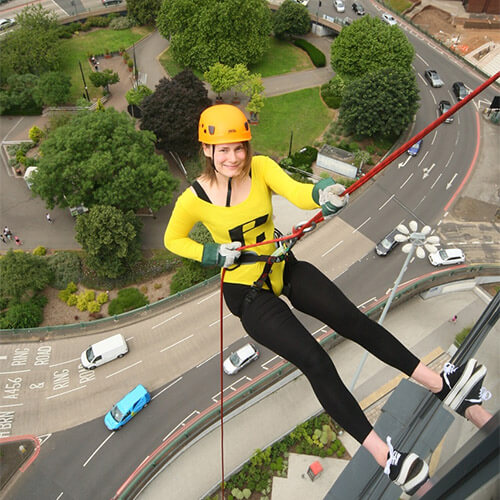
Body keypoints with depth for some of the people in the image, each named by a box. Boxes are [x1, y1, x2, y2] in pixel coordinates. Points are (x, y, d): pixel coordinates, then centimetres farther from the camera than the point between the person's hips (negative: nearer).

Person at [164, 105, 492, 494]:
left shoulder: (260, 167, -9)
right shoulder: (194, 199, -14)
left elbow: (296, 192, -27)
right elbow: (173, 240, 2)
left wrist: (322, 193, -50)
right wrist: (214, 254, -14)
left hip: (285, 268, 4)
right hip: (247, 292, -3)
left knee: (354, 321, -13)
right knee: (315, 361, -16)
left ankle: (445, 387, -8)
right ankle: (385, 457, -12)